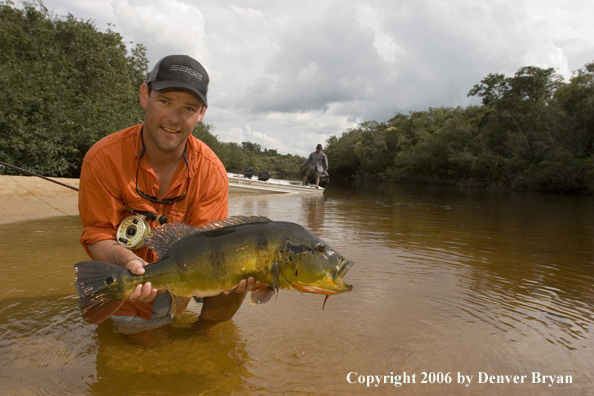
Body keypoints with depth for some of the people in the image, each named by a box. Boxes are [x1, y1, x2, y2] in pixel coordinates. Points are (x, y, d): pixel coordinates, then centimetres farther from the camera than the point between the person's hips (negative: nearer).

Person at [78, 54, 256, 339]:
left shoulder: (211, 170, -18)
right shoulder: (102, 159, -20)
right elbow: (98, 234, -16)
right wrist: (129, 261, -39)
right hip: (132, 271, 0)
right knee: (133, 324, -18)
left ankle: (206, 325, 10)